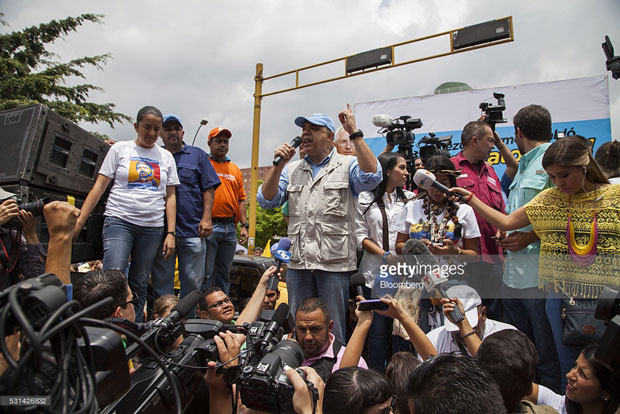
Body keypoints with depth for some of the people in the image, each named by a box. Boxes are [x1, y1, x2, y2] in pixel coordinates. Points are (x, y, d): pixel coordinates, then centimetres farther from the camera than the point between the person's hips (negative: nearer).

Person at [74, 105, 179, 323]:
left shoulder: (166, 156, 13)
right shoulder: (120, 148, 8)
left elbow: (170, 196, 11)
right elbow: (99, 186, 5)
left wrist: (170, 233, 3)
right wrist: (79, 221, -3)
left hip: (152, 227, 2)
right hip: (119, 221, -2)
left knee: (139, 283, 5)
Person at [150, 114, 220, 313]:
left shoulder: (198, 155, 11)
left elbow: (208, 189, 5)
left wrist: (206, 218, -4)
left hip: (192, 229, -1)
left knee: (192, 281, 3)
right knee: (161, 281, 7)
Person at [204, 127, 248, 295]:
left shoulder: (235, 169, 18)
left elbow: (241, 199, 18)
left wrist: (244, 225, 10)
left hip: (230, 228, 5)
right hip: (209, 226, -5)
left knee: (224, 273, 12)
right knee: (206, 273, -3)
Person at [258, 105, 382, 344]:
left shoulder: (347, 165, 3)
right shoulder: (291, 170, 16)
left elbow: (372, 177, -18)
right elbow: (267, 201, 8)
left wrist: (354, 133, -17)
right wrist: (278, 165, -3)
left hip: (335, 263, -4)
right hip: (299, 262, 4)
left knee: (333, 333, 7)